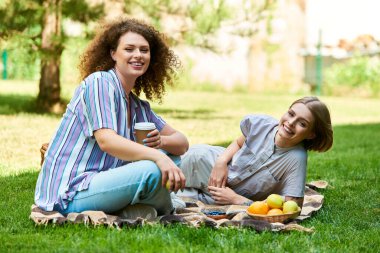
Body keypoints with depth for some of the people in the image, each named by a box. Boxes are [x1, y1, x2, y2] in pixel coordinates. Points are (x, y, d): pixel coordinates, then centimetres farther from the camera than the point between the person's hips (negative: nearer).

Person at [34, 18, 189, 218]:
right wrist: (158, 157, -37)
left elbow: (182, 143, 15)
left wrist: (162, 141, -10)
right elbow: (106, 140, -24)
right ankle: (164, 212, 3)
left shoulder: (139, 106, 17)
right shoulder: (99, 82, -9)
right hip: (68, 195, -9)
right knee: (152, 170, -28)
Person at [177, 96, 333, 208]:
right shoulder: (261, 123, -18)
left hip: (241, 197, -3)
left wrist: (236, 199, -27)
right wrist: (221, 161, -17)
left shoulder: (296, 159, -31)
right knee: (197, 153, -25)